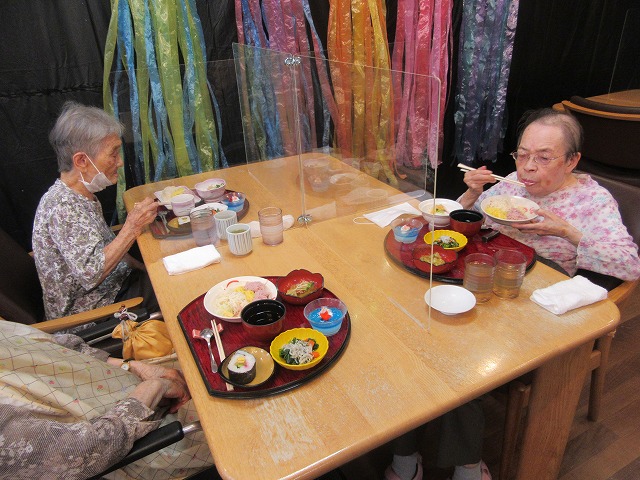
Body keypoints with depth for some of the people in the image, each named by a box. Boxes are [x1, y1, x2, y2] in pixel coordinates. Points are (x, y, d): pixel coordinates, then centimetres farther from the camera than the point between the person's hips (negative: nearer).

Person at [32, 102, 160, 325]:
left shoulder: (83, 195, 4)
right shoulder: (61, 207, -26)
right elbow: (90, 273, -29)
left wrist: (145, 269, 4)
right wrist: (131, 228, -28)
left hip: (112, 287, 9)